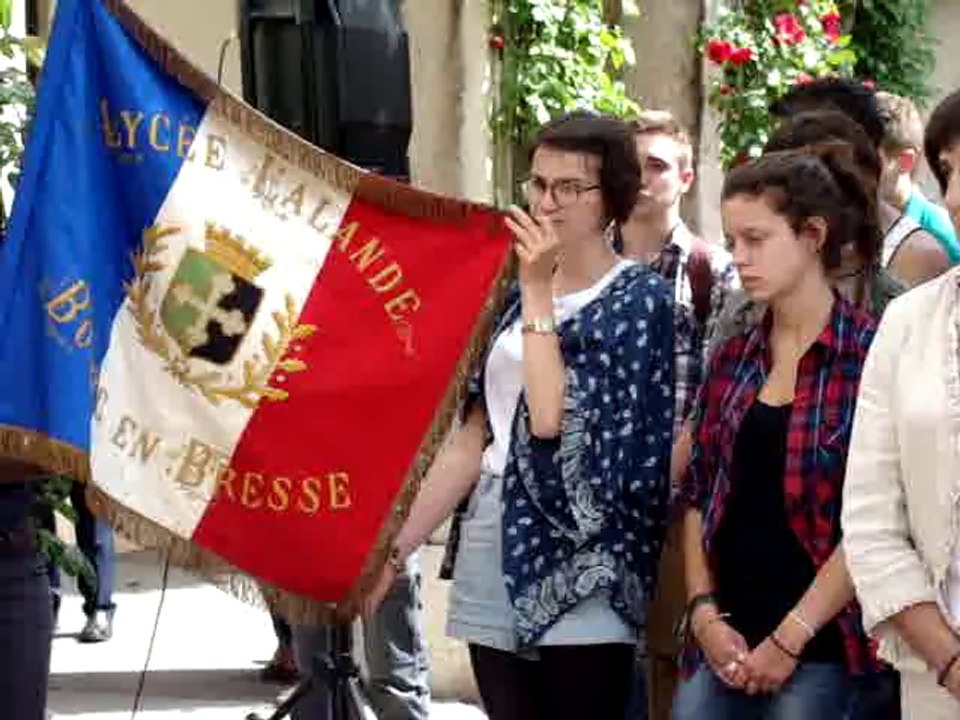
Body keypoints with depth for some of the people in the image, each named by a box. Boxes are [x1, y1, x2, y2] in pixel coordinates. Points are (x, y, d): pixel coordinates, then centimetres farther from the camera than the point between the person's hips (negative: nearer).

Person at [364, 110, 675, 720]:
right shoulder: (518, 295, 14)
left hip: (577, 562, -6)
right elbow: (473, 438, 14)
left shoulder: (640, 299, -4)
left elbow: (554, 418, -16)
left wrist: (538, 292, -11)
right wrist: (394, 547, 9)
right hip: (493, 547, 6)